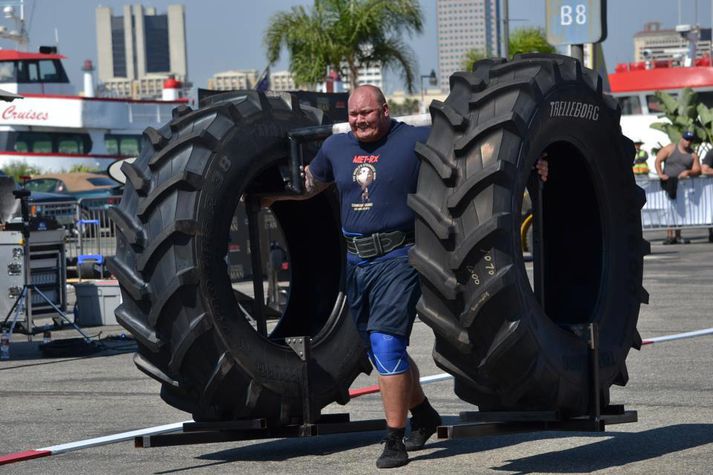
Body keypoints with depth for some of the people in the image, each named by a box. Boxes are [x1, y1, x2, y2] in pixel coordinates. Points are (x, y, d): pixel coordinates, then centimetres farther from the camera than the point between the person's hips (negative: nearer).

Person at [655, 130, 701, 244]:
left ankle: (677, 235, 10)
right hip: (668, 183, -3)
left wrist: (688, 172, -17)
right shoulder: (670, 148, 5)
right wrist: (660, 174, -14)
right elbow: (658, 160, 0)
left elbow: (697, 170, 5)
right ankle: (669, 235, -11)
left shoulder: (693, 155, 12)